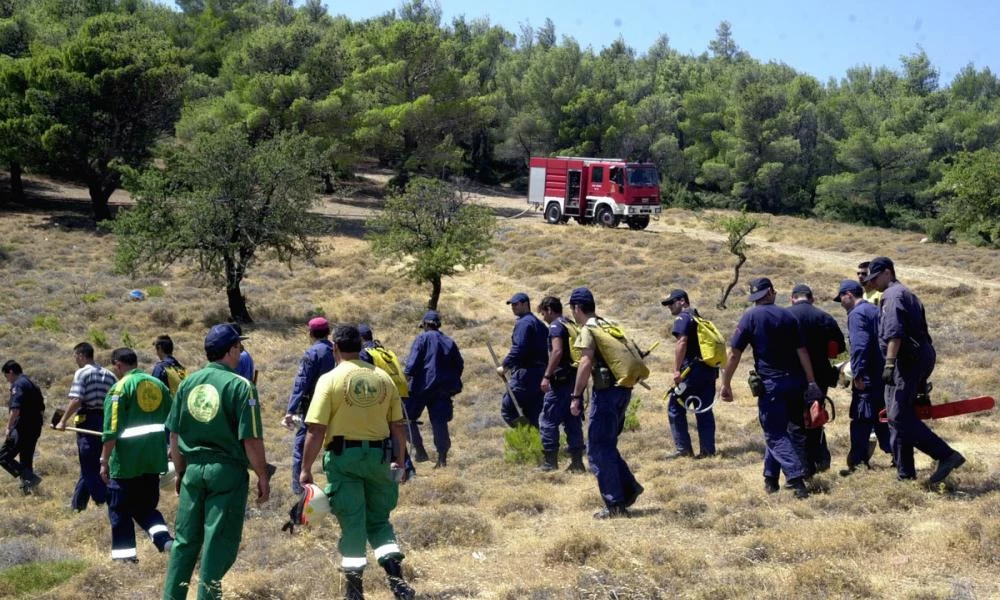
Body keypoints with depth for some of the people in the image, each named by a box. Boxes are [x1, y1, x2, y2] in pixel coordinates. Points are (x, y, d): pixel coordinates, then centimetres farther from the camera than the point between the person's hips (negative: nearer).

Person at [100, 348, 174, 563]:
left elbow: (111, 430, -13)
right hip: (153, 458, 6)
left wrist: (104, 461, -8)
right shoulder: (159, 385, 10)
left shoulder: (120, 387, -9)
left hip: (127, 458, -6)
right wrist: (169, 450, 23)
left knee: (120, 508, 9)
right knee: (146, 505, 17)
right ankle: (164, 539, -4)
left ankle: (124, 553, 11)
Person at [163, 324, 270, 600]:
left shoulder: (188, 383, 5)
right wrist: (263, 476, -2)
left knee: (185, 540, 14)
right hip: (227, 472, -5)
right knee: (218, 544, 3)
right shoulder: (241, 385, -11)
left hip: (193, 470, 5)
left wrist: (180, 471, 21)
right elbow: (251, 440, -13)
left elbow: (174, 435, 10)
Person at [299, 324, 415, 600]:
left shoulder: (330, 380, -7)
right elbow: (398, 426, 8)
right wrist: (399, 462, 19)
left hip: (343, 456, -3)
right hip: (379, 456, 3)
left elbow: (316, 430, -12)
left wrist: (306, 469, -6)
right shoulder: (383, 378, 5)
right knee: (379, 519, 17)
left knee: (352, 523, 5)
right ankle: (396, 576, 1)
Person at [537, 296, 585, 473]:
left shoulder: (556, 326, -9)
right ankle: (577, 461, 10)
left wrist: (547, 376, -22)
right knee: (573, 420, 10)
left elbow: (557, 352, -22)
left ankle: (550, 461, -3)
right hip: (575, 379, 9)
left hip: (561, 380, -9)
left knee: (548, 420, -2)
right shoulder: (571, 325, 18)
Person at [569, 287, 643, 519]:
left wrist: (576, 396, -17)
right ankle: (629, 487, 15)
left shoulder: (588, 330, -8)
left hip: (606, 391, -9)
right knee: (607, 446, 20)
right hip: (623, 389, 9)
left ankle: (615, 506, -1)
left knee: (598, 449, -1)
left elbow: (586, 363, -19)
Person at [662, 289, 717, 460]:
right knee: (704, 411, 10)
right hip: (710, 370, 8)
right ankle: (708, 450, 9)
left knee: (675, 408, 0)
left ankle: (683, 449, 0)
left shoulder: (683, 318, -6)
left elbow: (682, 342, -19)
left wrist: (677, 370, -21)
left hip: (693, 370, -8)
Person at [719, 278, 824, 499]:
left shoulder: (750, 317, -4)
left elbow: (734, 354, -8)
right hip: (794, 381, 4)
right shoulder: (788, 316, 6)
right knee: (782, 429, 17)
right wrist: (811, 383, 7)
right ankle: (770, 478, 20)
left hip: (770, 383, -4)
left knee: (775, 434, -2)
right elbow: (802, 352, 4)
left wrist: (726, 384, -1)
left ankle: (796, 478, -17)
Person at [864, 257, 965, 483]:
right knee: (898, 417, 10)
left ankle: (947, 456, -18)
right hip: (921, 357, 10)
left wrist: (889, 363, -27)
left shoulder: (893, 295, -7)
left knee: (900, 417, -15)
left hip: (907, 360, -10)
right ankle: (905, 473, 11)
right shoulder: (908, 295, 25)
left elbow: (894, 332, -22)